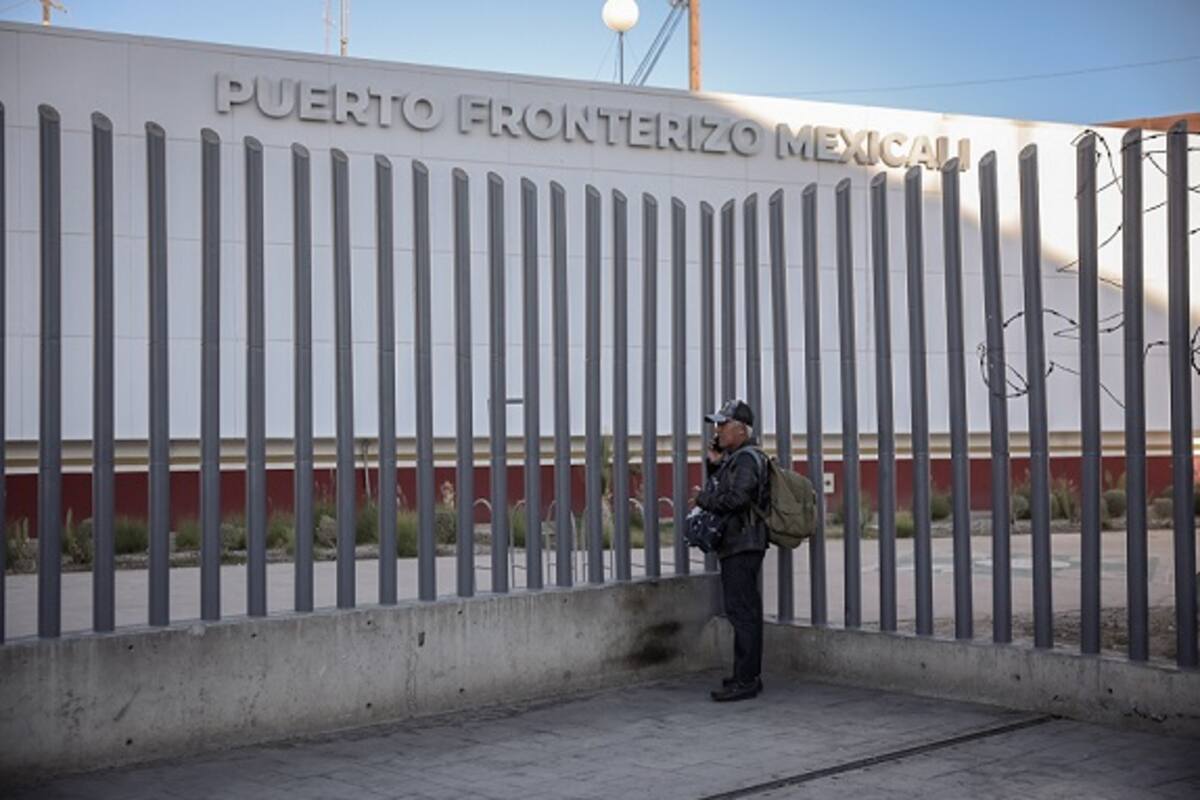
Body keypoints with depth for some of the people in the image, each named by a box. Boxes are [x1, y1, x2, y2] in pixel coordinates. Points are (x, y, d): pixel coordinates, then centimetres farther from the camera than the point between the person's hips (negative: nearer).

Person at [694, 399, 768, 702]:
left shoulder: (746, 459, -13)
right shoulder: (733, 458, 19)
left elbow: (736, 498, -27)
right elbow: (720, 491, 25)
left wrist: (703, 498, -12)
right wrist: (713, 464, 11)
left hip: (743, 546, -11)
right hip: (735, 546, 11)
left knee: (742, 612, -10)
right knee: (744, 612, 14)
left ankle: (746, 680, -10)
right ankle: (748, 675, 21)